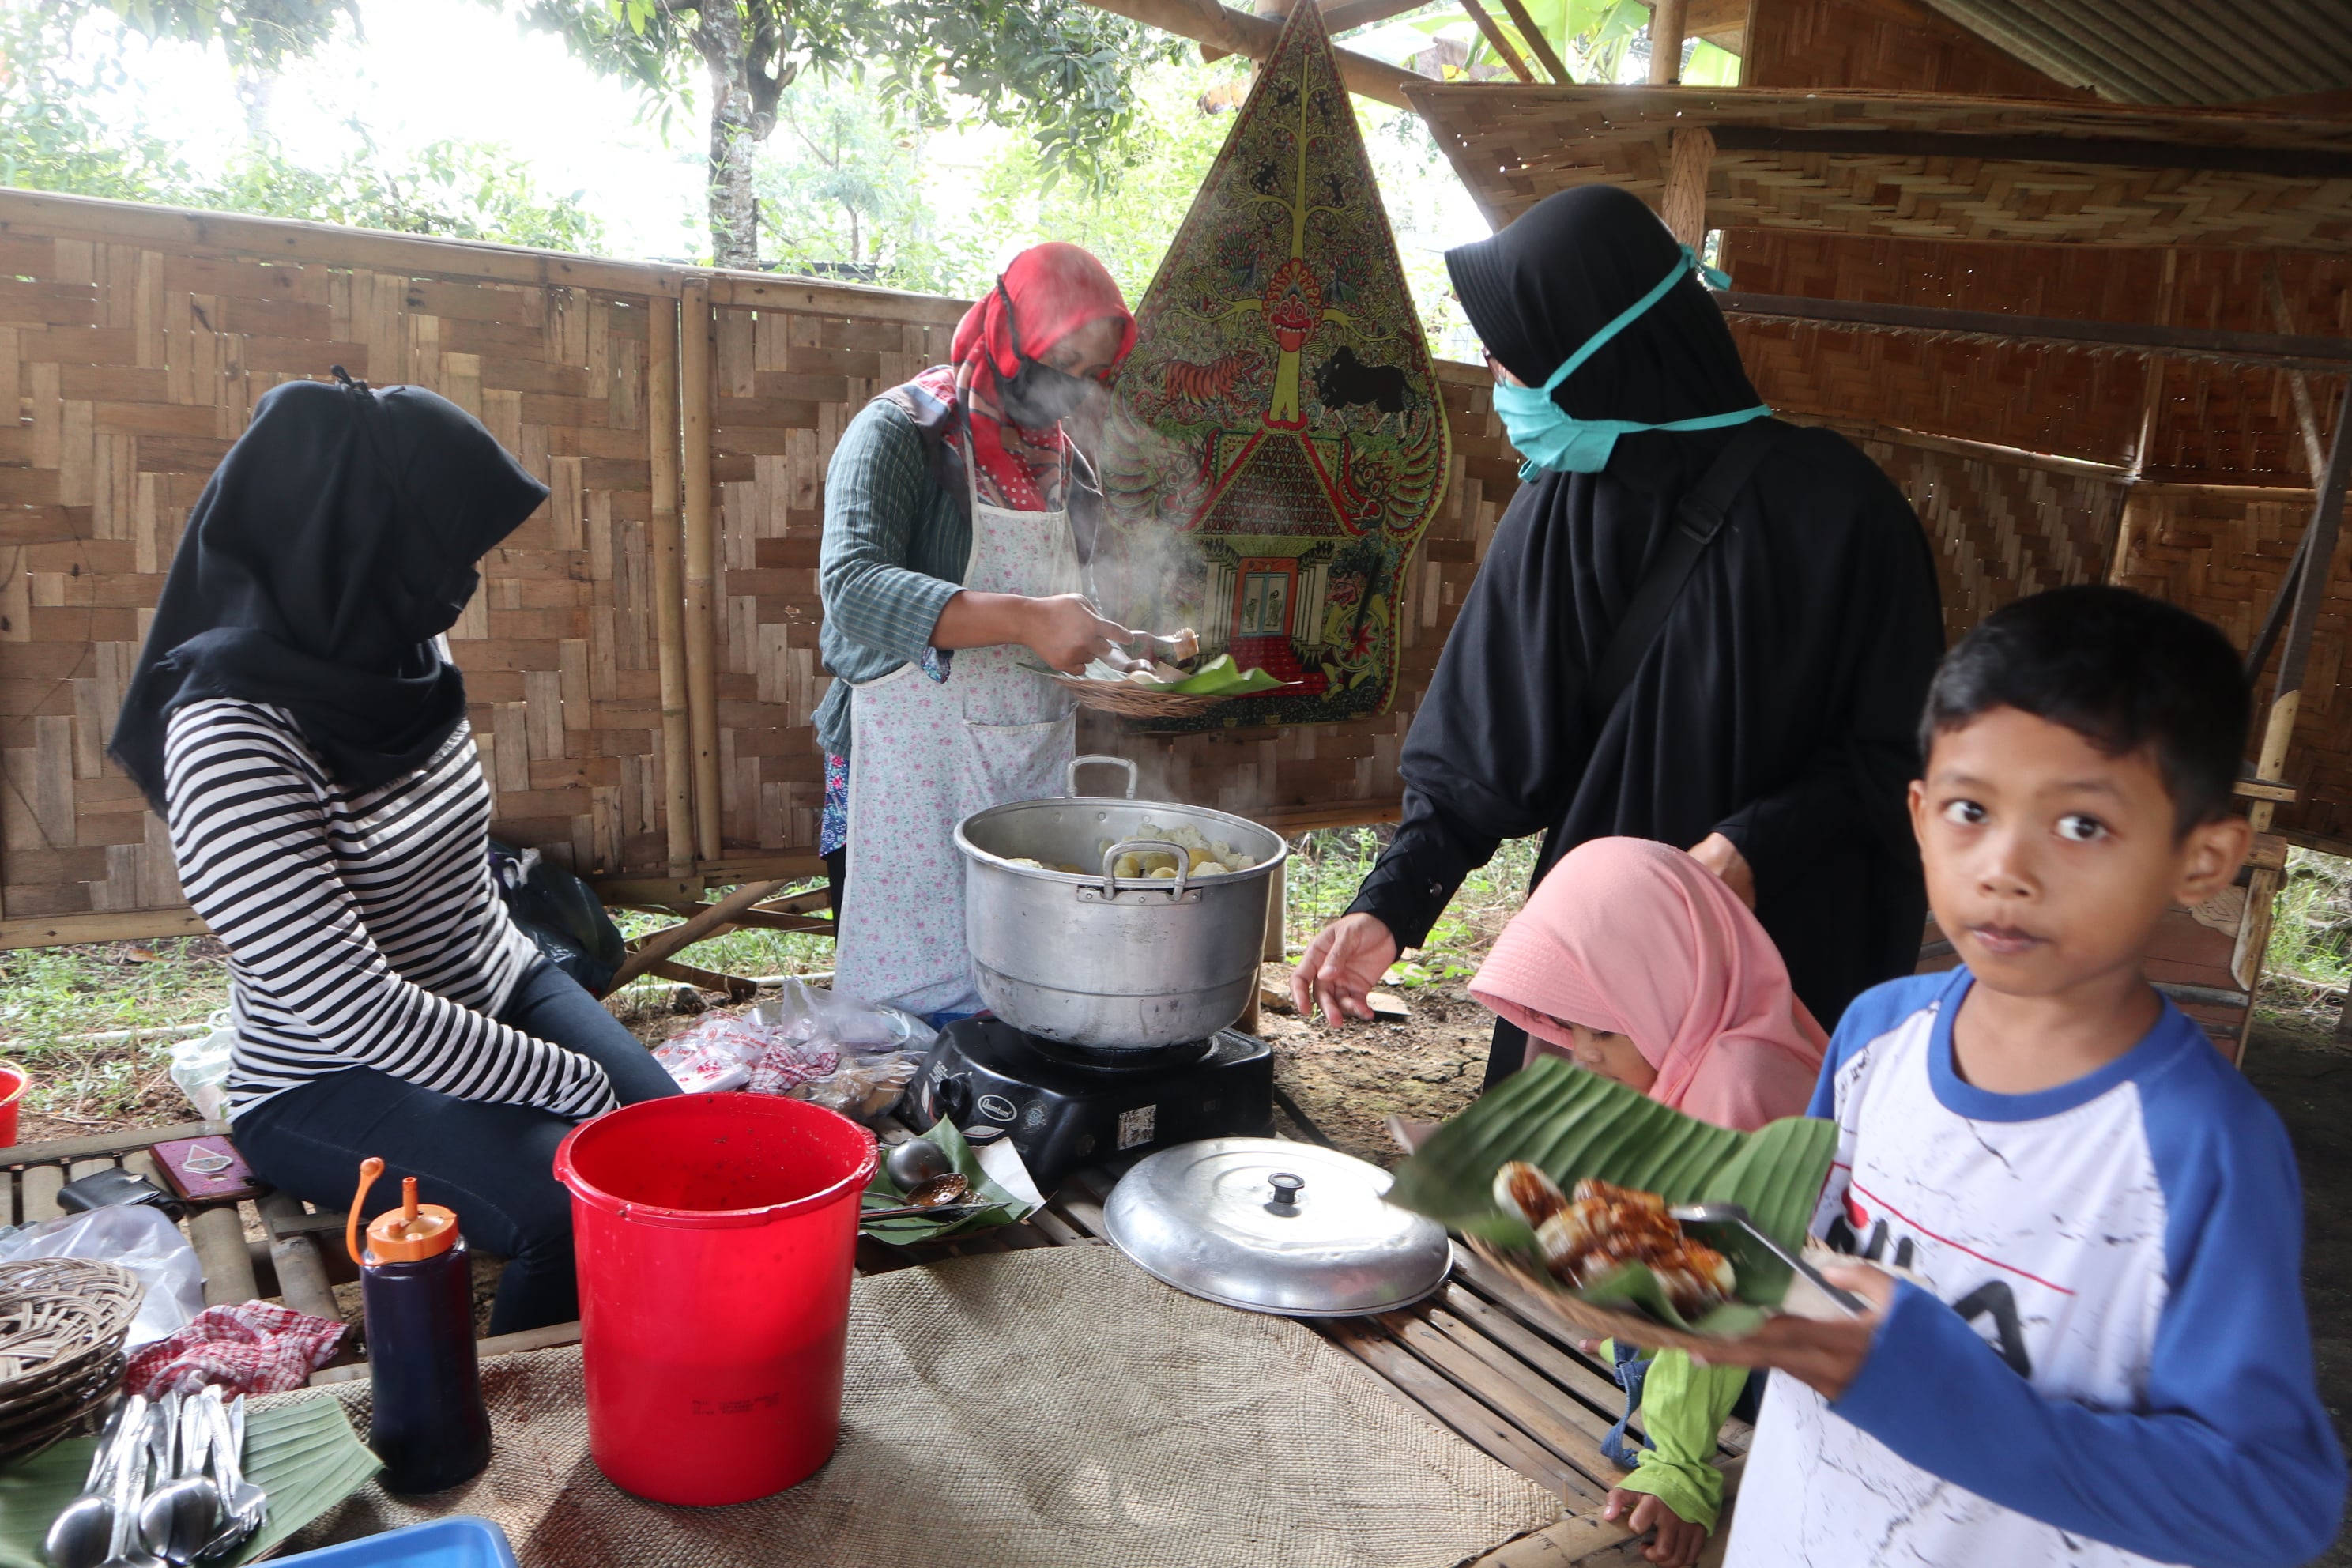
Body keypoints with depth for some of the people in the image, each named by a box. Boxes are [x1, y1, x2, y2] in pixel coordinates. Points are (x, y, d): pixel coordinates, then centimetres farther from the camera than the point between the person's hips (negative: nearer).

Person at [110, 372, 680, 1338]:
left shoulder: (400, 661, 1)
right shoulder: (232, 735, -23)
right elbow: (351, 1009, -27)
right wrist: (571, 1083, -22)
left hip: (497, 994, 7)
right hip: (329, 1086, -7)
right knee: (575, 1210, -27)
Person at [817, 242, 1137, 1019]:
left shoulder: (1064, 461, 14)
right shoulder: (901, 431, -7)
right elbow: (853, 585, -23)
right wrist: (1026, 620, -31)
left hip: (1036, 764, 6)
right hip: (914, 762, -6)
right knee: (909, 993, -2)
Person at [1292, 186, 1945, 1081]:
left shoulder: (1829, 504, -12)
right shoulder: (1556, 512, -1)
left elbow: (1897, 744, -6)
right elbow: (1482, 750, -3)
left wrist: (1757, 847, -20)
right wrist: (1389, 907, -13)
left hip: (1781, 964, -3)